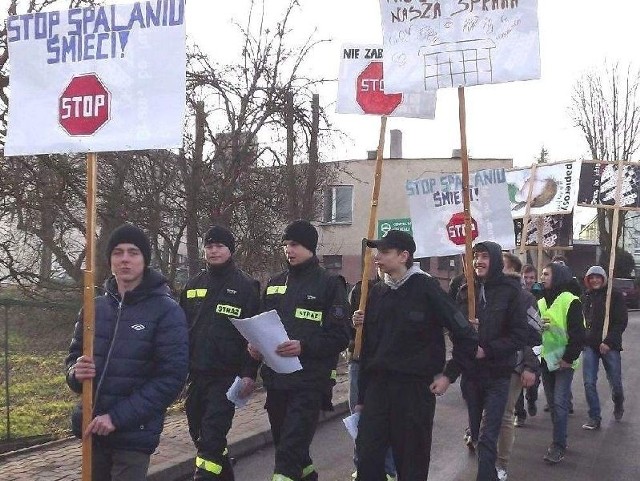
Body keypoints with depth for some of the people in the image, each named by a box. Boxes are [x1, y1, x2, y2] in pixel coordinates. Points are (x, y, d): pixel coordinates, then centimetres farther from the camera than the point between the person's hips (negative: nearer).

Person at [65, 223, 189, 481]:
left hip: (135, 434, -5)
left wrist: (117, 417, -18)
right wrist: (76, 373, -9)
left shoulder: (167, 311, -9)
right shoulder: (94, 308, 7)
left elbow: (172, 377, -14)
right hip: (91, 429, 5)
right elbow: (74, 356, 16)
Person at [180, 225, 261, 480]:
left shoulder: (246, 286, -3)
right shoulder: (193, 284, 10)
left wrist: (249, 373, -11)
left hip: (226, 375, -5)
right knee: (200, 434, 14)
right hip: (195, 373, 5)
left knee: (211, 439, -10)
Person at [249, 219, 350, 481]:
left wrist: (304, 346, -23)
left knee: (289, 452, -11)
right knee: (284, 442, 18)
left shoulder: (330, 284, -3)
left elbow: (340, 336, -8)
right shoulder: (275, 283, 14)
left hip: (309, 381, -6)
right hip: (275, 378, 6)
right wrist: (255, 343, -2)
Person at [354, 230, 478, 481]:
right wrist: (361, 396, 11)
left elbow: (467, 336, -5)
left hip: (416, 387, -5)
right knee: (367, 457, 2)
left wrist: (448, 375, -6)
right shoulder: (377, 292, 9)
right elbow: (368, 346, 11)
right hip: (378, 385, 5)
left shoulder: (425, 288, -7)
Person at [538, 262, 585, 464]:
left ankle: (558, 445, -3)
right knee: (552, 402, 12)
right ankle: (560, 439, 23)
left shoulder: (570, 301, -11)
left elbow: (578, 333, -14)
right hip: (546, 359, 7)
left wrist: (569, 358, -15)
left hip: (563, 361, -7)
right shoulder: (540, 302, 10)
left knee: (559, 403, -9)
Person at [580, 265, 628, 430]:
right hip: (590, 346, 3)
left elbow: (622, 321, -7)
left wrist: (608, 342, -15)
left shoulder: (615, 295, -2)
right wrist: (582, 339, 1)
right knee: (589, 383, -5)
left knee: (615, 382, 5)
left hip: (610, 346, -3)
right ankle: (594, 418, 5)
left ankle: (618, 405, 38)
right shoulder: (585, 298, 10)